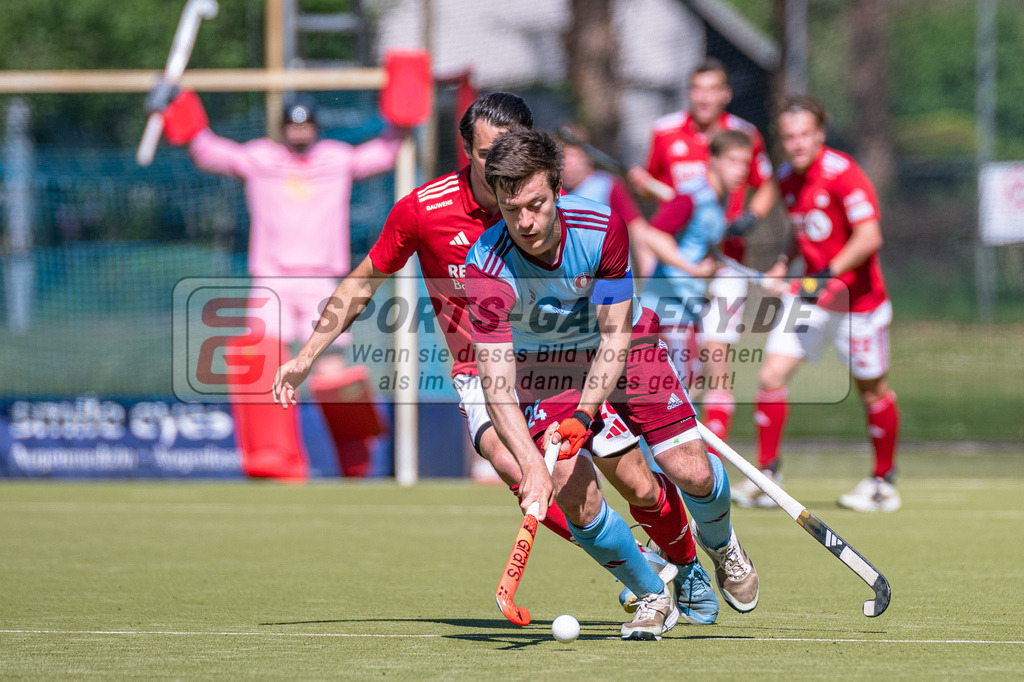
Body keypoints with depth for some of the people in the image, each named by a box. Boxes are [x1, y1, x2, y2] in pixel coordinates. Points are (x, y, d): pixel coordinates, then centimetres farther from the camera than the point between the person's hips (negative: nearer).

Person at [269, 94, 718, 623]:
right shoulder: (423, 210, -15)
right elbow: (362, 285, 1)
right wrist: (305, 358, -2)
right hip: (482, 375, -1)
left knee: (640, 489, -2)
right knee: (513, 464, -32)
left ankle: (686, 567, 33)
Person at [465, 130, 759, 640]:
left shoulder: (602, 229, -27)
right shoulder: (486, 268, -30)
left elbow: (614, 335, -19)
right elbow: (496, 382, -35)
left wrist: (584, 414, -32)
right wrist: (531, 464, -47)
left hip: (624, 348, 1)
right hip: (544, 368, -1)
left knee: (692, 472, -12)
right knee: (572, 494, -20)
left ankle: (719, 544, 26)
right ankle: (652, 598, 6)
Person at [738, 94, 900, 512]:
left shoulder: (842, 173, -18)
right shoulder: (787, 178, 4)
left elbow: (869, 237, -24)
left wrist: (831, 272, -32)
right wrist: (784, 263, 5)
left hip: (857, 298, -6)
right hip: (809, 294, 6)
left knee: (872, 390, 7)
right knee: (772, 376, -8)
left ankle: (884, 481, 23)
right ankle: (766, 475, -2)